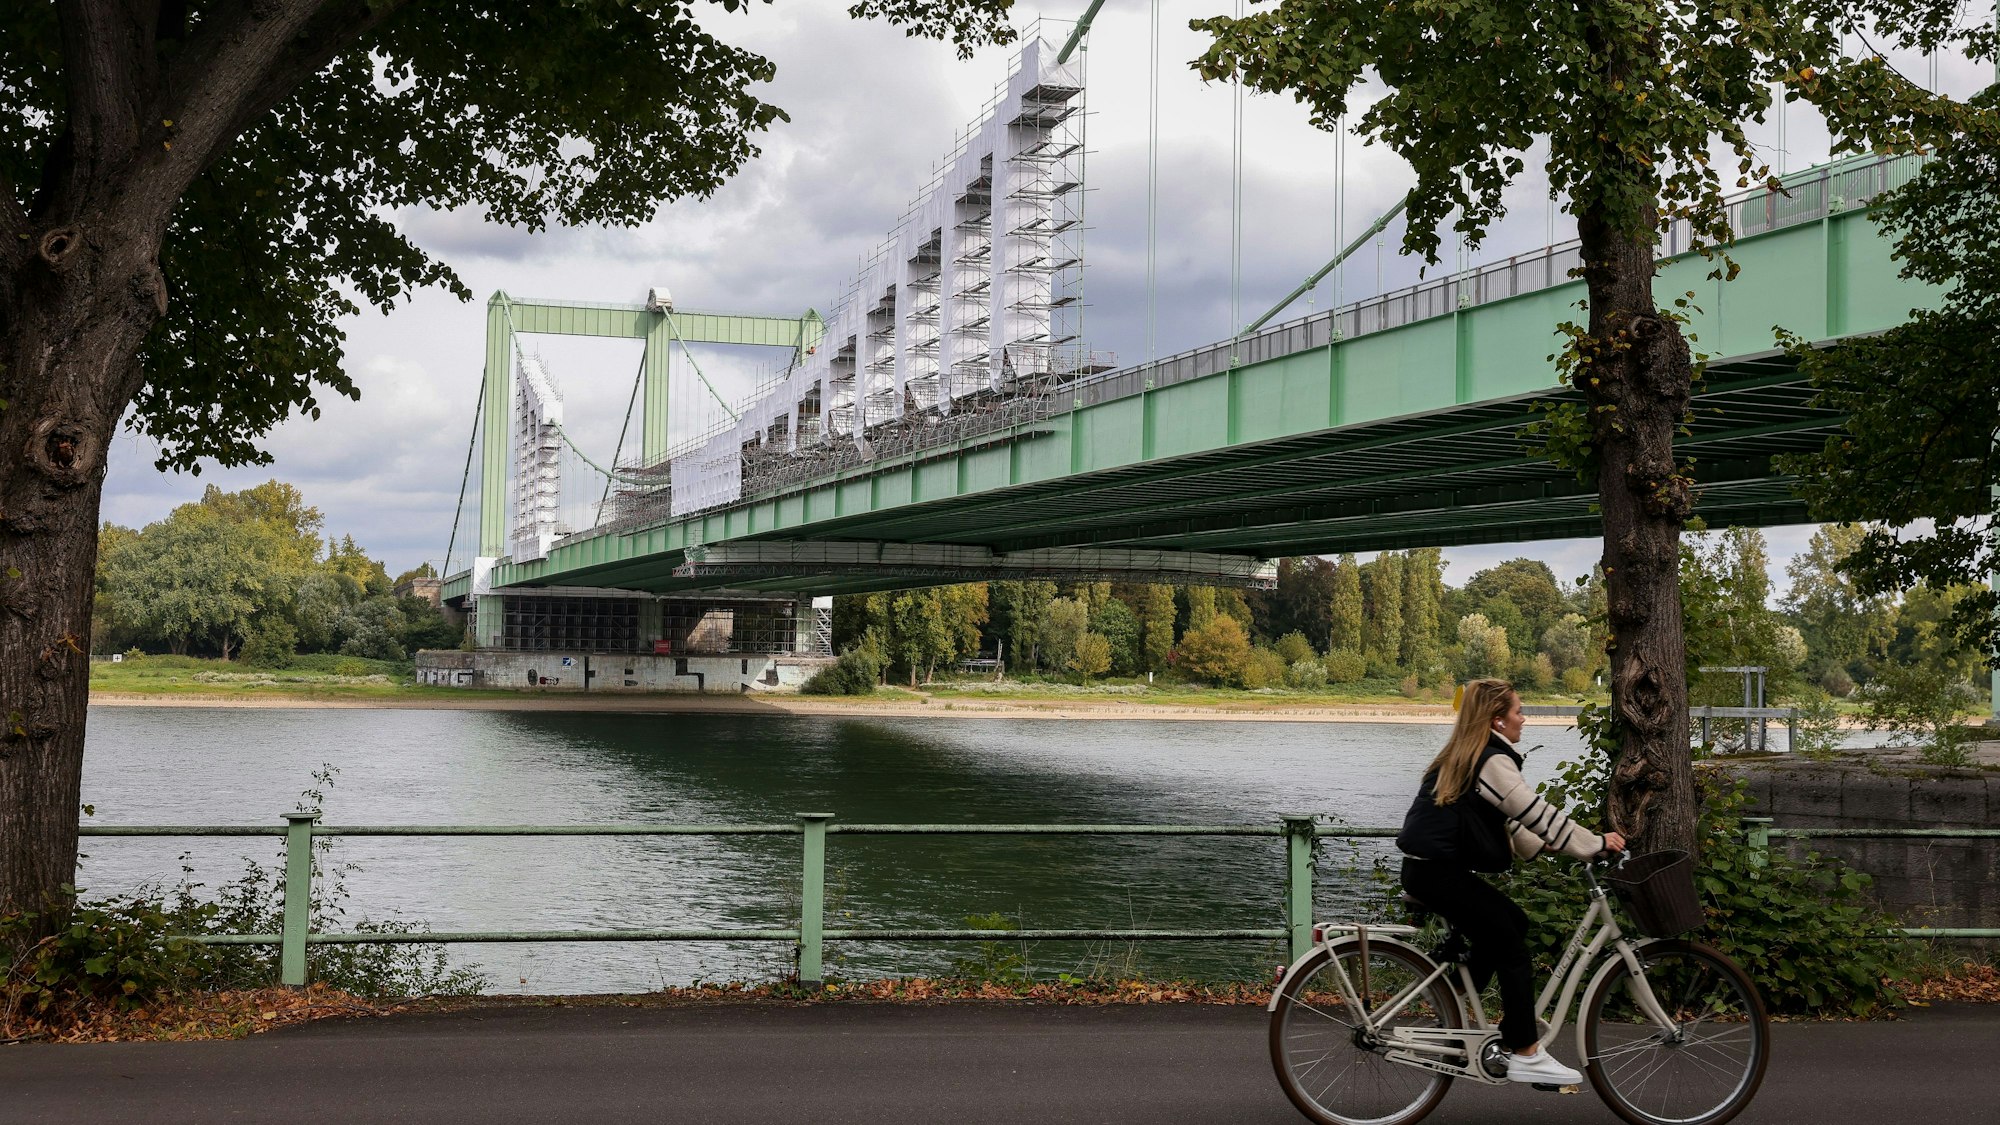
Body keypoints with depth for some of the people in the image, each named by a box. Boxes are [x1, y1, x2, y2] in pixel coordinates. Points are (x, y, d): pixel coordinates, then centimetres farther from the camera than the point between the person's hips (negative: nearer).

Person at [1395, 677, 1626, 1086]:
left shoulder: (1462, 757, 17)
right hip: (1439, 872, -10)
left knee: (1513, 922, 18)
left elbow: (1502, 820, 25)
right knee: (1514, 954, -3)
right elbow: (1537, 813, -13)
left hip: (1430, 867, 10)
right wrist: (1596, 844, -6)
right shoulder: (1493, 760, -12)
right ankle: (1526, 1056, 1)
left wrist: (1539, 845, 19)